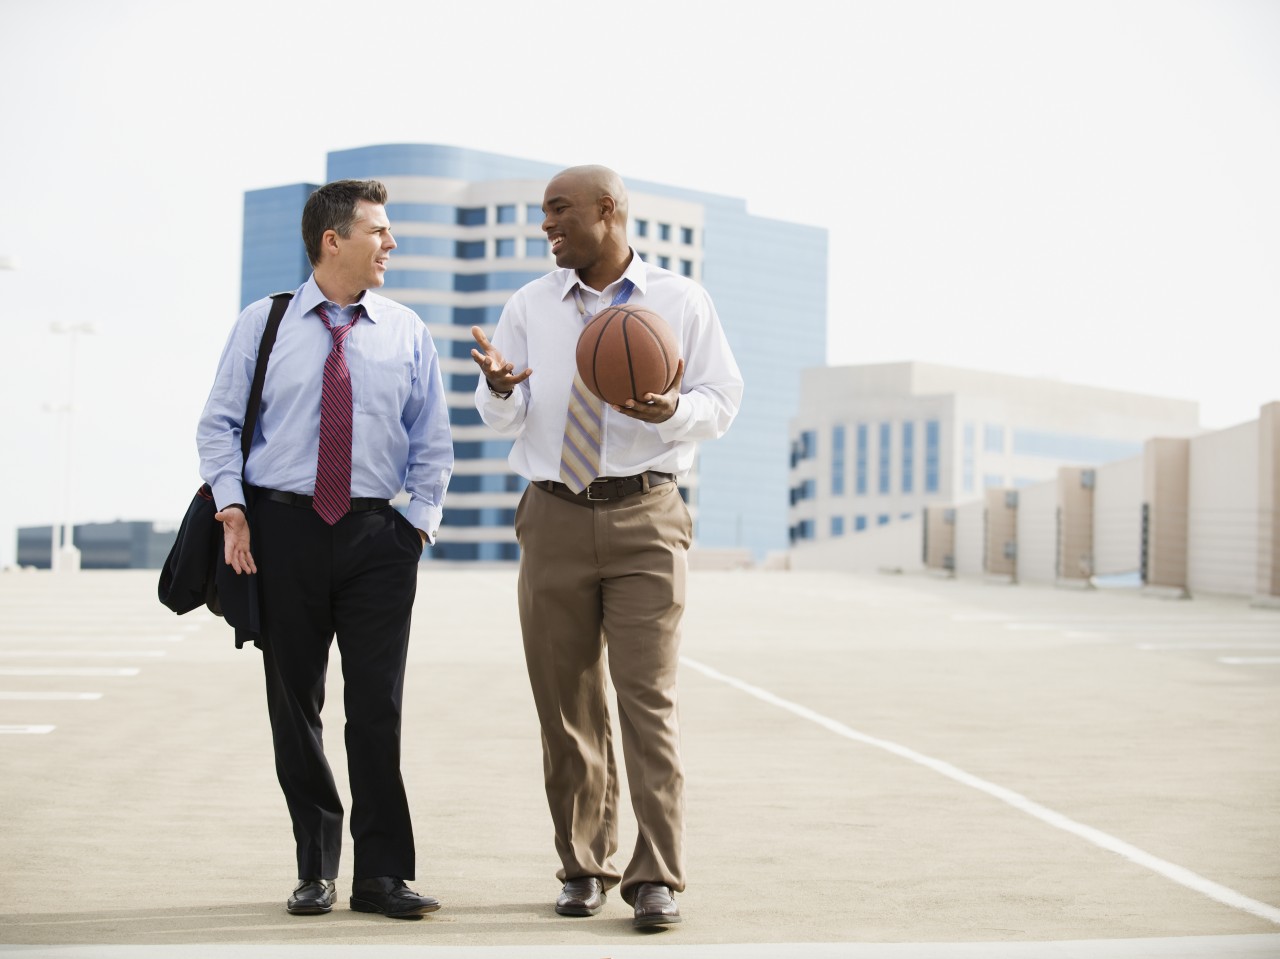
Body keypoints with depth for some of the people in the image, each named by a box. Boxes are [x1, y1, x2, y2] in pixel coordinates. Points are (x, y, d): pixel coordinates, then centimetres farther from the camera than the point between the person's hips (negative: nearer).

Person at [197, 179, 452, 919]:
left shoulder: (406, 333, 7)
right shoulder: (263, 325, 4)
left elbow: (433, 443, 10)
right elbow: (220, 424, 6)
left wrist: (421, 523, -1)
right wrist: (232, 510, -6)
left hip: (378, 534, 0)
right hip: (283, 528, 0)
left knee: (378, 707, -2)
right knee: (294, 704, 5)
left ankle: (383, 874, 5)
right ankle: (317, 868, 17)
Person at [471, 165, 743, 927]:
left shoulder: (681, 301, 6)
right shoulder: (530, 306, 12)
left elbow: (721, 404, 3)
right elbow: (503, 419, 9)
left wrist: (673, 409, -19)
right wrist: (501, 387, -15)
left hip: (645, 520, -3)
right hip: (555, 517, 3)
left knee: (649, 699, -9)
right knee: (567, 707, 5)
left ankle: (659, 879, -7)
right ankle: (585, 870, 15)